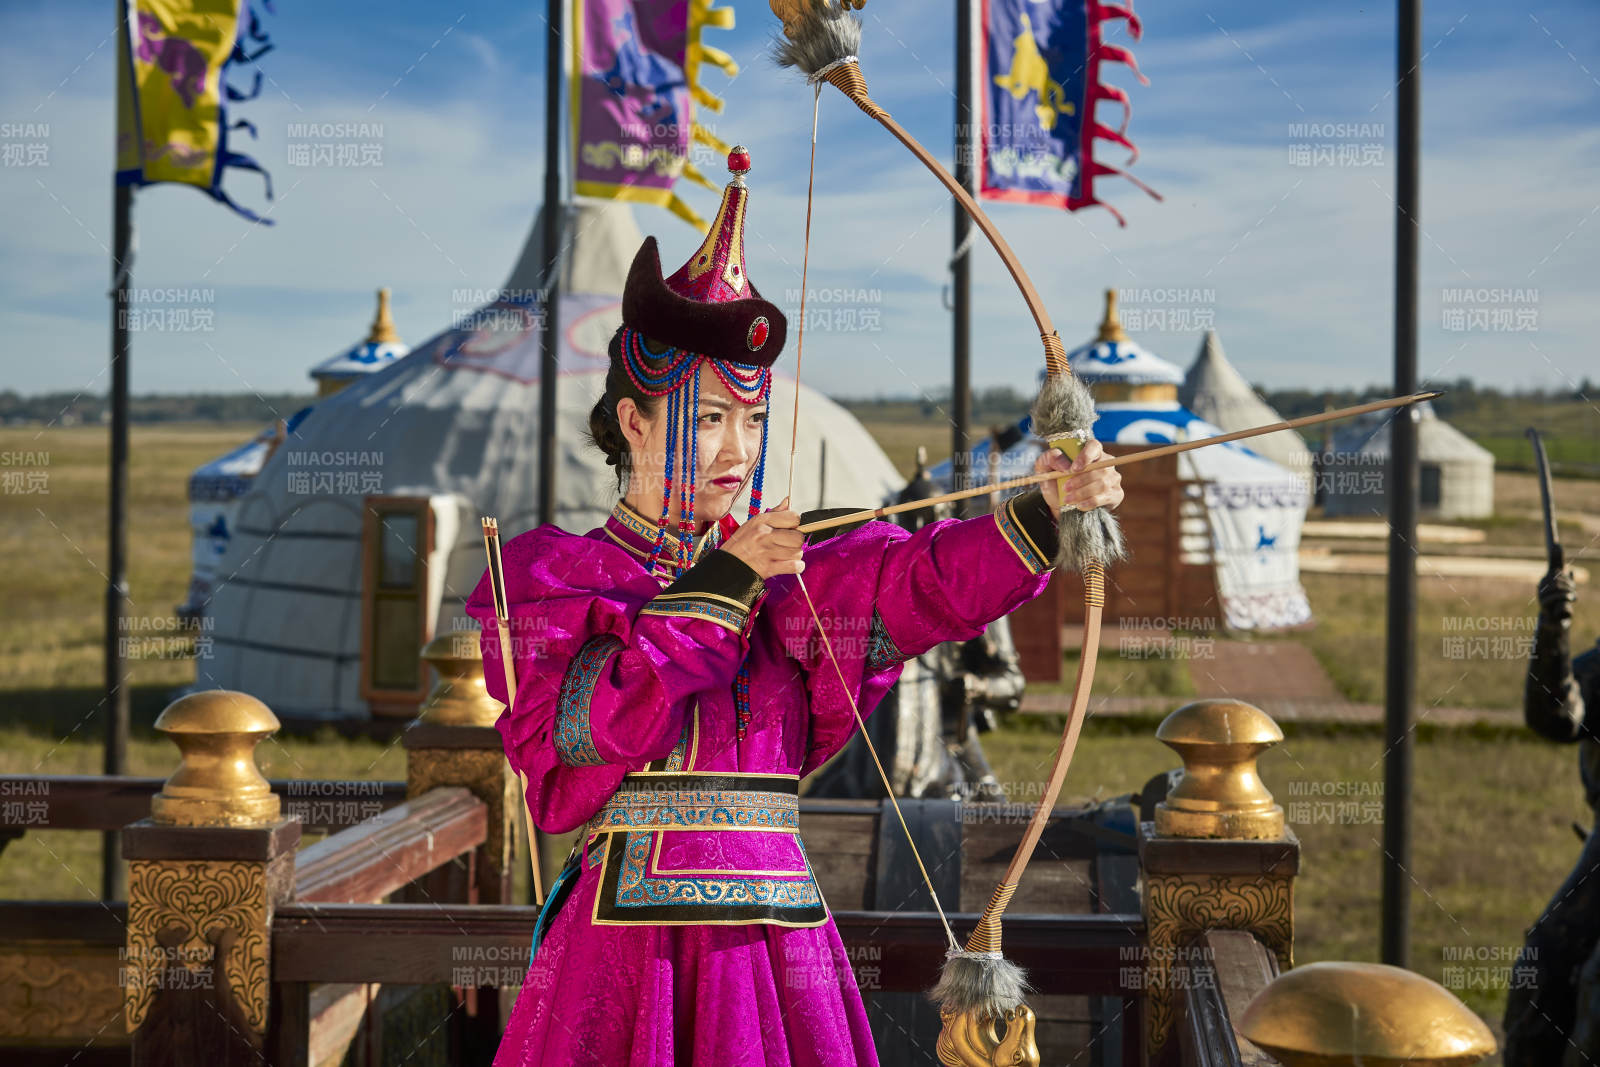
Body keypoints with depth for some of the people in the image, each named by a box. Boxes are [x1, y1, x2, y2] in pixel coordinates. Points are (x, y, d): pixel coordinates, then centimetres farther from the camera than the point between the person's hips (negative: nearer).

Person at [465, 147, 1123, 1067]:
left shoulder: (783, 579, 10)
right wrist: (721, 583, -11)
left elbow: (917, 584, -8)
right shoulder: (551, 575, 3)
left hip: (779, 952, 3)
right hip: (629, 946, -3)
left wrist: (1045, 510, -24)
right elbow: (588, 723, -13)